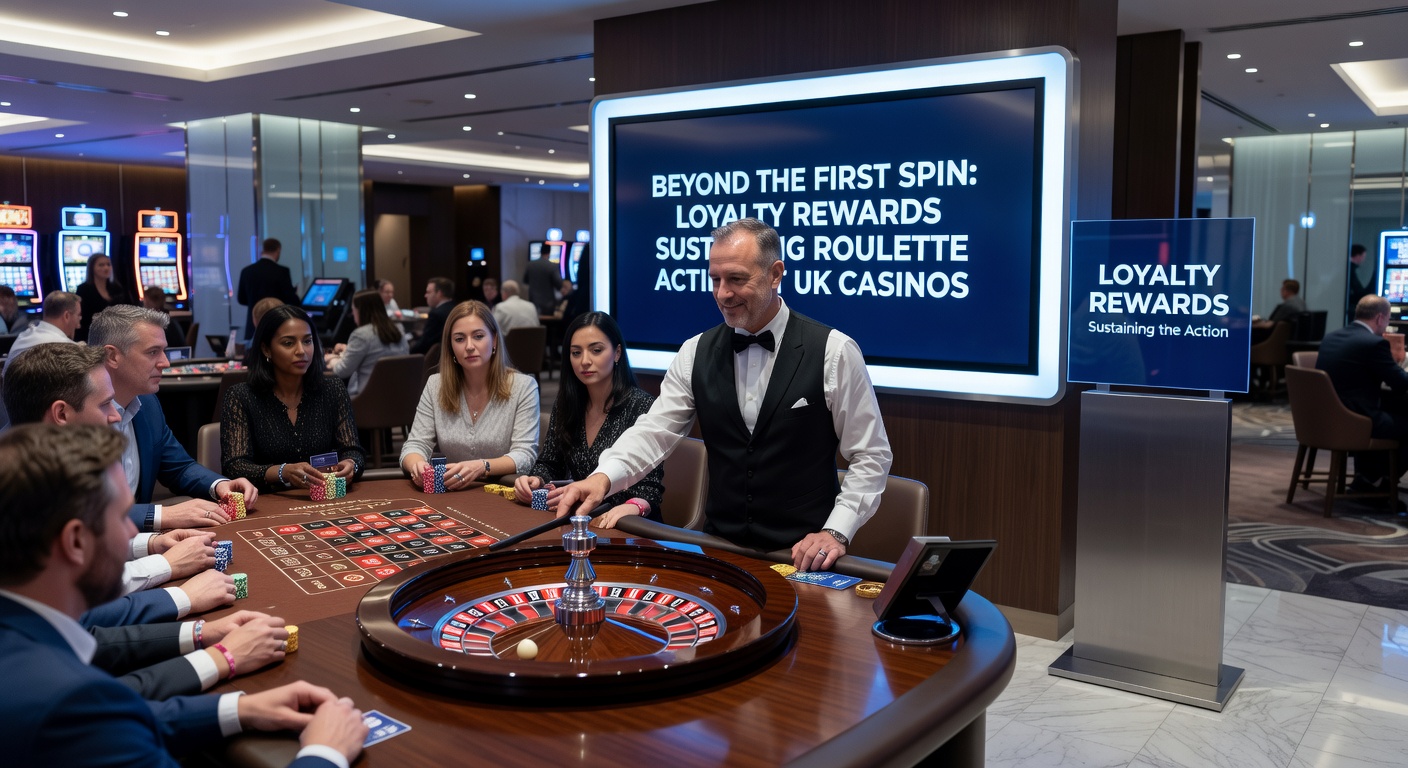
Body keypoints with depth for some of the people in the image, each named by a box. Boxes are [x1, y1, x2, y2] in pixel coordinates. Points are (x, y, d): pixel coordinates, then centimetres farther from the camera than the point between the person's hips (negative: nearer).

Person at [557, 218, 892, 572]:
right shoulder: (696, 353, 3)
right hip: (720, 547, 3)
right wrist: (603, 476, -21)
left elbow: (871, 456, -3)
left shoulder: (834, 351, -8)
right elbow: (654, 431, -2)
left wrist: (836, 532, -14)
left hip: (801, 555, -3)